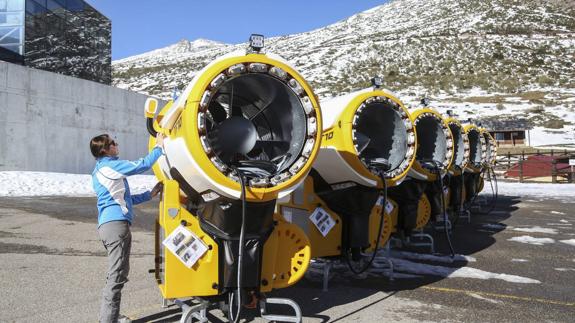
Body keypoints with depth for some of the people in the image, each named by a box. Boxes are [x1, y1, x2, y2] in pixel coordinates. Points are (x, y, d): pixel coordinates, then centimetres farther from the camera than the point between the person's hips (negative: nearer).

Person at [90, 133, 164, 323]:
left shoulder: (99, 170, 22)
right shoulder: (111, 165, -8)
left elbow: (123, 199, 25)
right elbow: (143, 165, -10)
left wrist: (150, 194, 23)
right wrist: (160, 146, 3)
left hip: (107, 224, 10)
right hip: (116, 224, -10)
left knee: (116, 273, 19)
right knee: (117, 275, -9)